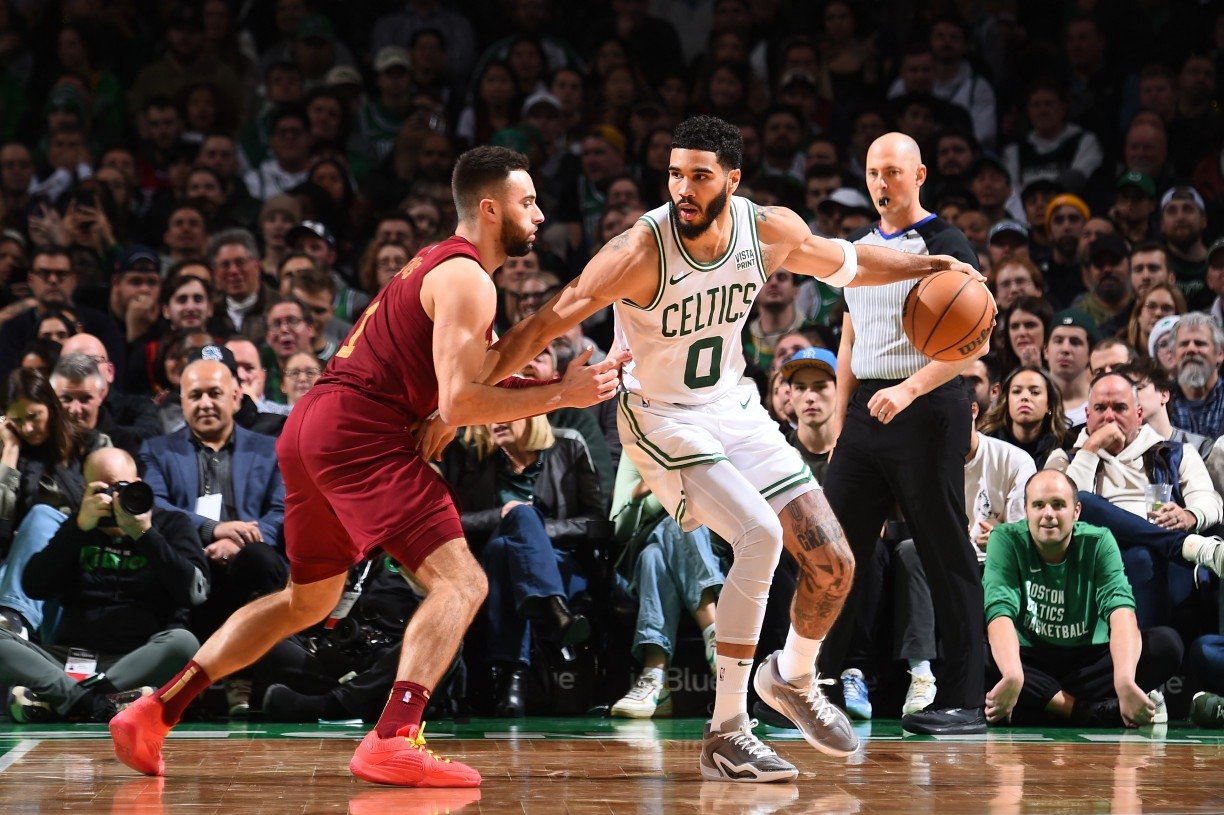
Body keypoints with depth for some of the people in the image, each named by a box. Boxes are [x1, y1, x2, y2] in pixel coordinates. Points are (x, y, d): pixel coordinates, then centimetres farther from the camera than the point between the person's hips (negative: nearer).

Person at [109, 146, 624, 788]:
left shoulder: (437, 265, 22)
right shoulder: (467, 281, -10)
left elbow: (454, 380, 29)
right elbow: (459, 403, -18)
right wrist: (563, 396, -14)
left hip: (310, 427, 10)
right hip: (358, 431, -10)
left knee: (308, 600, 24)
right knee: (460, 582, -14)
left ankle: (152, 713, 25)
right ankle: (393, 741, -28)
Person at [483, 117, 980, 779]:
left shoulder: (771, 232, -13)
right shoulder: (640, 252, -27)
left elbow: (843, 264, 9)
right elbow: (545, 326, -25)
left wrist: (928, 267, -1)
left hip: (734, 407, 6)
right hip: (661, 419, -6)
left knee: (832, 564, 2)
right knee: (759, 536, -27)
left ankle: (794, 678, 34)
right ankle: (726, 735, -18)